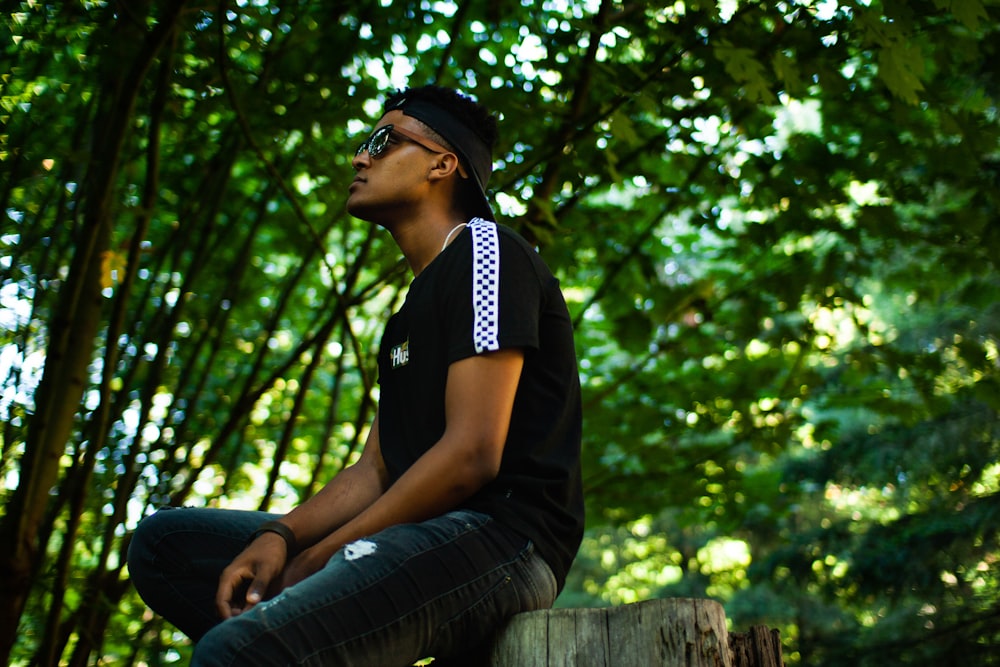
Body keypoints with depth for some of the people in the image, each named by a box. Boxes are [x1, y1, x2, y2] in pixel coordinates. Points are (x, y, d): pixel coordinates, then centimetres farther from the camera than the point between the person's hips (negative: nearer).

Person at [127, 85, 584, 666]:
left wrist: (312, 561, -9)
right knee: (163, 542, 5)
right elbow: (375, 470, 20)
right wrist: (279, 537, 0)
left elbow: (472, 455, -14)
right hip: (415, 541, 10)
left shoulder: (487, 250, -3)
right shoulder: (409, 318, 27)